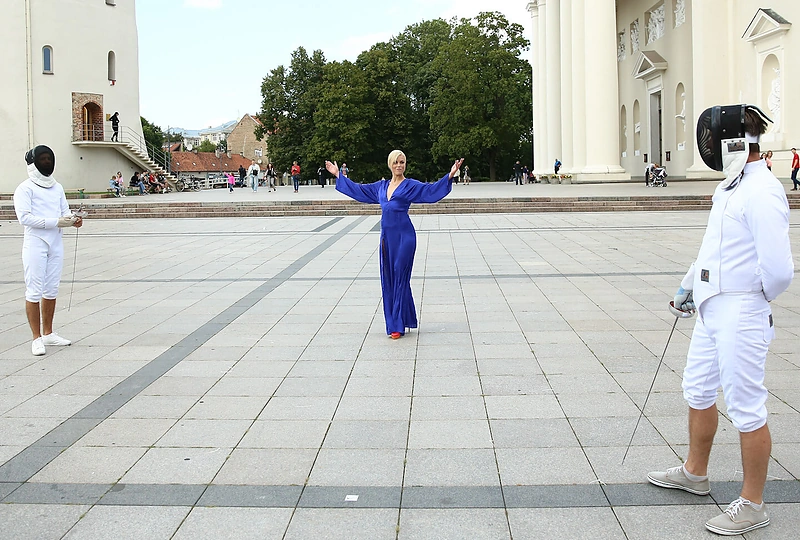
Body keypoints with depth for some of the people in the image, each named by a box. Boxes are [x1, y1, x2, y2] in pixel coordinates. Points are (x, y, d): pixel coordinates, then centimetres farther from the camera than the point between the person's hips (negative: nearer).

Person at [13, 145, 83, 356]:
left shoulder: (57, 187, 12)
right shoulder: (25, 188, -7)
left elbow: (64, 211, 15)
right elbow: (24, 218, -17)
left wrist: (73, 220, -9)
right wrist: (57, 222, -21)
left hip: (56, 244, 6)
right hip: (35, 244, -6)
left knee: (51, 290, 12)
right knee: (34, 291, -4)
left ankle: (48, 334, 23)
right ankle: (37, 339, 1)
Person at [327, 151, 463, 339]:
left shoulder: (411, 185, 0)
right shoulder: (381, 186, 16)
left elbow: (431, 190, -12)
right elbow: (358, 189, 26)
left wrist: (450, 176, -25)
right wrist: (338, 175, 30)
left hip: (403, 236, -6)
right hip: (387, 236, 6)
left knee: (400, 278, -3)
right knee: (388, 279, 7)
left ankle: (398, 324, 1)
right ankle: (393, 323, 16)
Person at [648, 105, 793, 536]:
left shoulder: (762, 193, -22)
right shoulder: (731, 186, 9)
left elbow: (777, 269, -25)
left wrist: (753, 301, -6)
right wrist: (689, 286, 30)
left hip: (740, 318, -10)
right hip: (711, 313, 10)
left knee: (746, 410, 2)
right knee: (698, 392, 21)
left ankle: (752, 505, 16)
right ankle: (695, 473, 40)